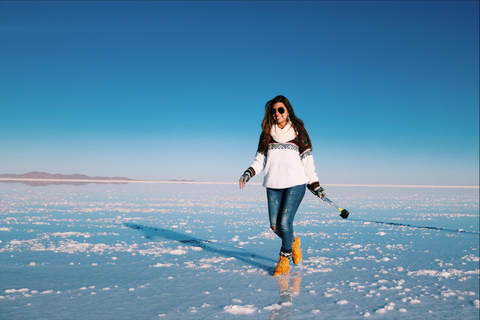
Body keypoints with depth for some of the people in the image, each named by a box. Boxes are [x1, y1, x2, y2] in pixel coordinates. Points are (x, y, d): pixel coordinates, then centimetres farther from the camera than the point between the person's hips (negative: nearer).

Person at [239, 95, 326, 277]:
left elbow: (307, 161, 7)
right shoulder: (267, 134, 14)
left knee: (285, 222, -12)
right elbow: (260, 160, 11)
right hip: (273, 186, 4)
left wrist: (315, 186, 2)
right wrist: (248, 173, -7)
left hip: (295, 184, -3)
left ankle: (284, 262, 5)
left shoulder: (298, 132, 6)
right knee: (275, 225, 1)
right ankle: (293, 242, 33)